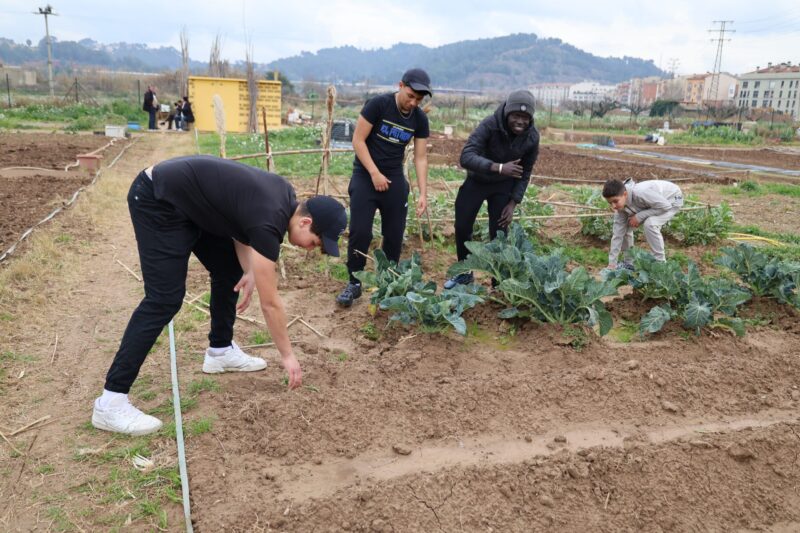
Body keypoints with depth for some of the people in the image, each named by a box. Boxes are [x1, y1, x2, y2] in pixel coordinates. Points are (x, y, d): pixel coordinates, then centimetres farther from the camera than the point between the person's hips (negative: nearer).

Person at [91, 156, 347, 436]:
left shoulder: (285, 196, -1)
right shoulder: (268, 221, -26)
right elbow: (270, 303, -20)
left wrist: (249, 271, 0)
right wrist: (288, 356, -10)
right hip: (158, 200, -10)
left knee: (229, 271, 14)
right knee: (165, 299, -16)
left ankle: (220, 351, 29)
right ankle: (110, 402, -13)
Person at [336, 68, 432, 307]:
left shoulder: (420, 119, -1)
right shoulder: (378, 104, -14)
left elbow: (421, 157, 0)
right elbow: (358, 140, -13)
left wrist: (423, 193, -7)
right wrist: (375, 174, -17)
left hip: (395, 178, 4)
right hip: (365, 176, -4)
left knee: (395, 234, 4)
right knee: (360, 232, -8)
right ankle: (354, 283, 6)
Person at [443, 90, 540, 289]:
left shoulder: (532, 137, -18)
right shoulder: (490, 125, -30)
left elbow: (525, 173, -4)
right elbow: (466, 157, -40)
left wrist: (513, 203, -10)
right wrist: (499, 167, -51)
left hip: (503, 185, 1)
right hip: (476, 180, -1)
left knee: (499, 234, -1)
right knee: (462, 227, 4)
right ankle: (464, 273, 26)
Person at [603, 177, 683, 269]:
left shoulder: (639, 193, -40)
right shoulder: (620, 206, -17)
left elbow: (665, 205, -33)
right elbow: (618, 234, -14)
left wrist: (639, 216, -30)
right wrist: (612, 263, -15)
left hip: (672, 199, -7)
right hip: (653, 202, 7)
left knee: (649, 224, -31)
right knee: (624, 226, -2)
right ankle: (628, 261, 15)